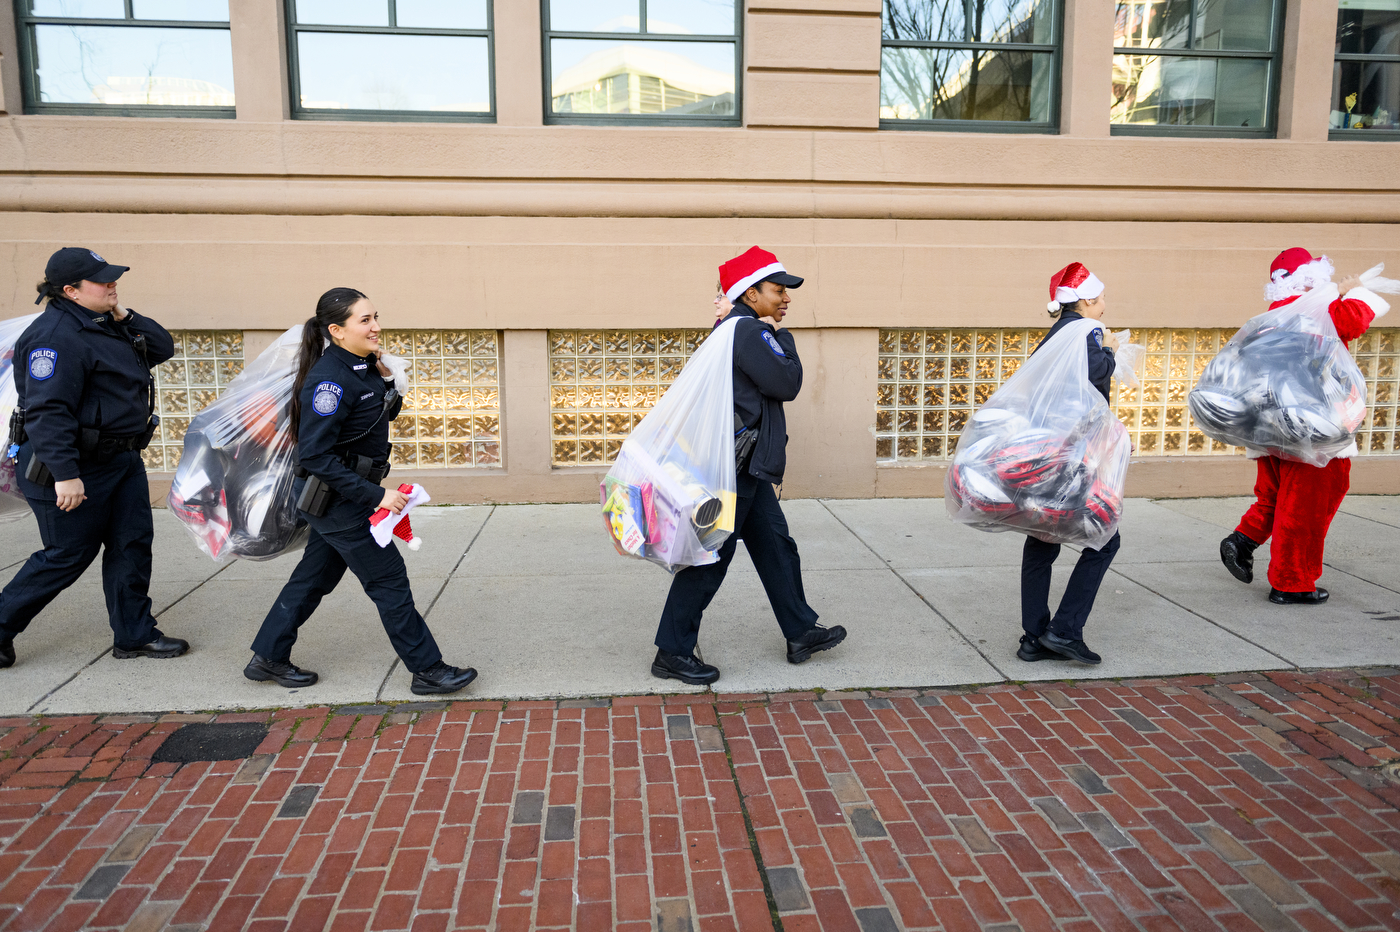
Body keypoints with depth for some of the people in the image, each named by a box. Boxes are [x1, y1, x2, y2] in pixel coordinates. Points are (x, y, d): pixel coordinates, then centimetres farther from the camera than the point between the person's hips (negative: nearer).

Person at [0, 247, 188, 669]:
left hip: (121, 460, 10)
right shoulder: (57, 336, -20)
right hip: (75, 466, -10)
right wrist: (65, 475, -29)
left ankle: (135, 635, 19)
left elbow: (162, 347, 16)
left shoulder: (105, 325, 11)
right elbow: (49, 410, -26)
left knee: (132, 543, 9)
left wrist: (124, 316, 0)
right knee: (67, 556, 1)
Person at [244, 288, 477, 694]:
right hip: (336, 498, -9)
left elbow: (389, 412, 18)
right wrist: (375, 495, -27)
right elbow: (315, 455, -27)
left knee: (314, 577, 20)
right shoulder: (330, 379, -24)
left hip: (338, 496, 9)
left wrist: (385, 378, -2)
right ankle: (427, 670, 9)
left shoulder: (361, 366, 3)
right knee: (389, 579, -2)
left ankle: (268, 658, 34)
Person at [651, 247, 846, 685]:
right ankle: (672, 652, 6)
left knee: (776, 546, 16)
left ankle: (801, 632, 28)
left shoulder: (734, 329, 17)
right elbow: (788, 383, -15)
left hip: (748, 467, 11)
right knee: (710, 558, -4)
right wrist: (782, 336, -3)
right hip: (735, 467, -11)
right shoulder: (750, 331, -15)